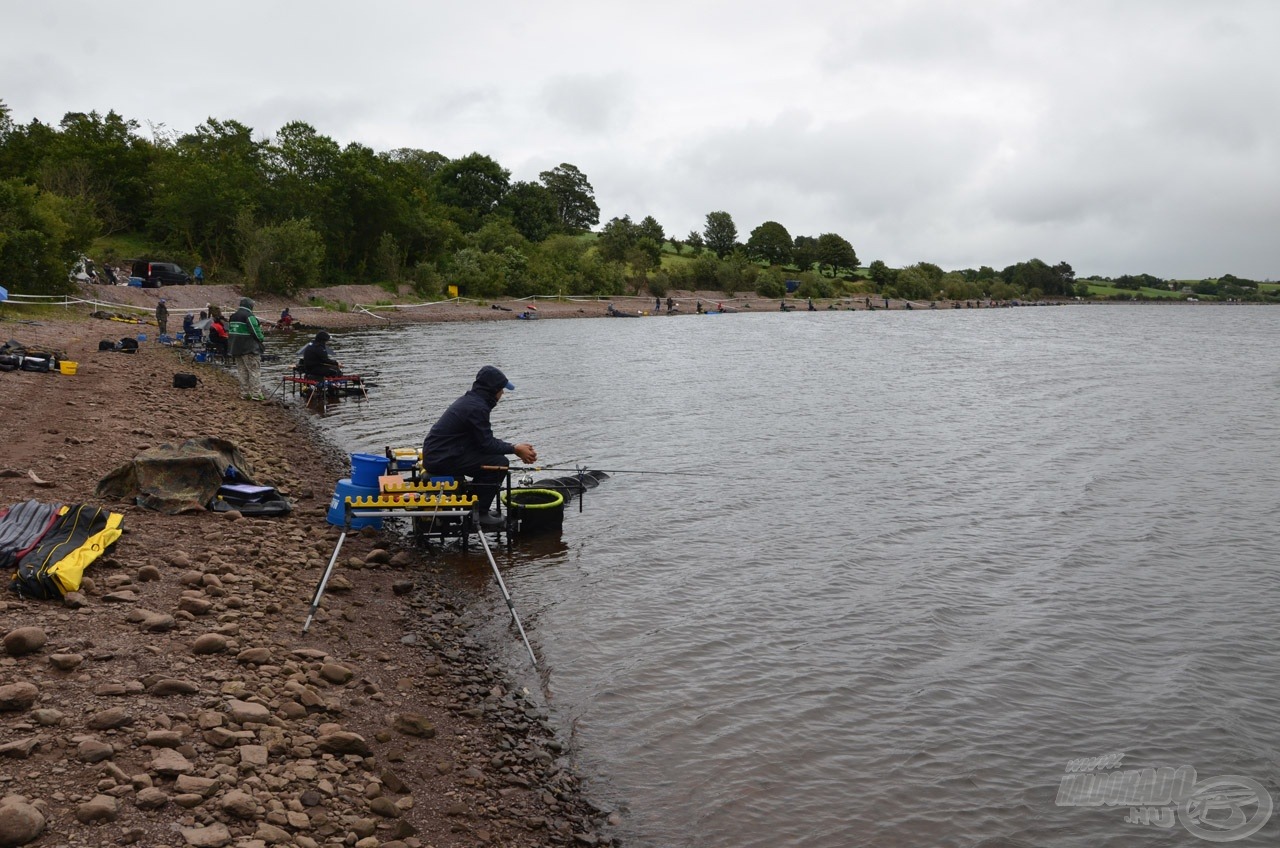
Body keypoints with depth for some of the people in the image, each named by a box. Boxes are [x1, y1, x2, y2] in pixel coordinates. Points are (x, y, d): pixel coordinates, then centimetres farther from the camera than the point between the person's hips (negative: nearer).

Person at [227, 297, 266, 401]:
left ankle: (245, 393, 15)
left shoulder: (233, 316, 13)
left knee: (242, 372, 13)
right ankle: (256, 394, -7)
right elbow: (256, 331, -17)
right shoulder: (249, 315, -14)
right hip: (249, 349, -8)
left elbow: (229, 332, 19)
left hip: (236, 348, 8)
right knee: (255, 371, -4)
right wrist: (261, 338, 3)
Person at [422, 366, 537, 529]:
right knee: (499, 463, -13)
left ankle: (472, 506, 23)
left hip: (435, 455, 11)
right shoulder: (477, 407, -18)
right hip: (443, 459, -11)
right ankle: (478, 513, -4)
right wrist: (515, 449, -4)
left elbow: (486, 440, 18)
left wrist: (516, 448, 11)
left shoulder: (470, 400, 14)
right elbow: (486, 444, -17)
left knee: (492, 456, 20)